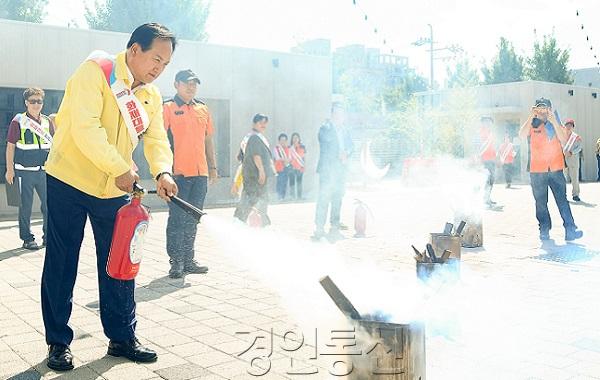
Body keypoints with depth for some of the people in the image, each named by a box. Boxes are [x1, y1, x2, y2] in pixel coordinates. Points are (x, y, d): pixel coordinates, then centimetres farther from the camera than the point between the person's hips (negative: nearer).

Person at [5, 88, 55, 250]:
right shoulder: (18, 121, -1)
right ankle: (27, 239, 12)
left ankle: (48, 236, 17)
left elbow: (53, 144, 15)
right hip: (25, 171, -4)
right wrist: (9, 169, -5)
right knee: (26, 206, 3)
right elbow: (10, 146, -1)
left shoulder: (47, 121, 10)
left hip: (45, 170, 4)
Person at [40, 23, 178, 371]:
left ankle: (122, 337, 20)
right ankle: (59, 342, 17)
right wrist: (120, 169, -26)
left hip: (115, 190, 6)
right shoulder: (95, 71, -14)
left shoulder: (152, 95, 7)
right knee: (61, 264, 4)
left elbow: (157, 139, 1)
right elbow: (86, 128, -24)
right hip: (71, 181, -5)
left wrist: (163, 172, -19)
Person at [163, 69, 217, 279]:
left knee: (193, 219, 11)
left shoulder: (203, 109, 17)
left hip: (200, 173, 6)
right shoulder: (168, 108, 0)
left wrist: (213, 167, 17)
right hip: (178, 173, -5)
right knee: (177, 218, -3)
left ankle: (188, 260, 20)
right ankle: (176, 261, 6)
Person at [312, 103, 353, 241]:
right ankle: (320, 228, -8)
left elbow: (350, 145, 13)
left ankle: (334, 227, 16)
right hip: (327, 169, -6)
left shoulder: (344, 130, 19)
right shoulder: (325, 128, -1)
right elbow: (328, 137, -21)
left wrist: (346, 153, -8)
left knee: (337, 199, 8)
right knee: (324, 198, -10)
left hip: (341, 170, 6)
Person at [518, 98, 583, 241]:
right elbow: (522, 136, -13)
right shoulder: (532, 124, 7)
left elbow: (563, 140, -7)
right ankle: (544, 230, 11)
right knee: (541, 202, 4)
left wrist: (553, 122, -15)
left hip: (556, 169, 0)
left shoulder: (556, 124, 10)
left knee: (562, 199, -5)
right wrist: (531, 117, -15)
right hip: (537, 170, 0)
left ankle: (570, 230, -7)